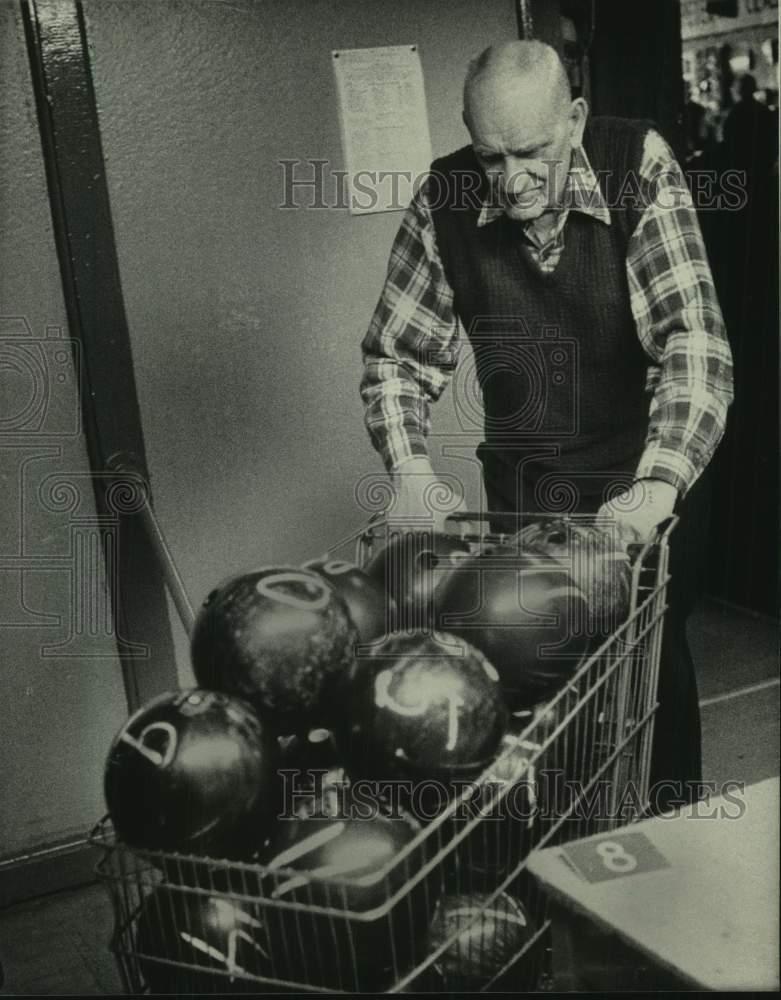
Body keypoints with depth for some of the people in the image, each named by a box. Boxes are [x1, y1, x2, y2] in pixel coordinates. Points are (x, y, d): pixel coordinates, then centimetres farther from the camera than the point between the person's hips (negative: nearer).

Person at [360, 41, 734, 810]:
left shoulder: (639, 167, -16)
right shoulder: (445, 202, -11)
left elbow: (694, 338, -23)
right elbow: (397, 355, -4)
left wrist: (659, 483, -36)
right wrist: (410, 471, -20)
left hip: (646, 480, -1)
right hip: (522, 487, 2)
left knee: (655, 662, 8)